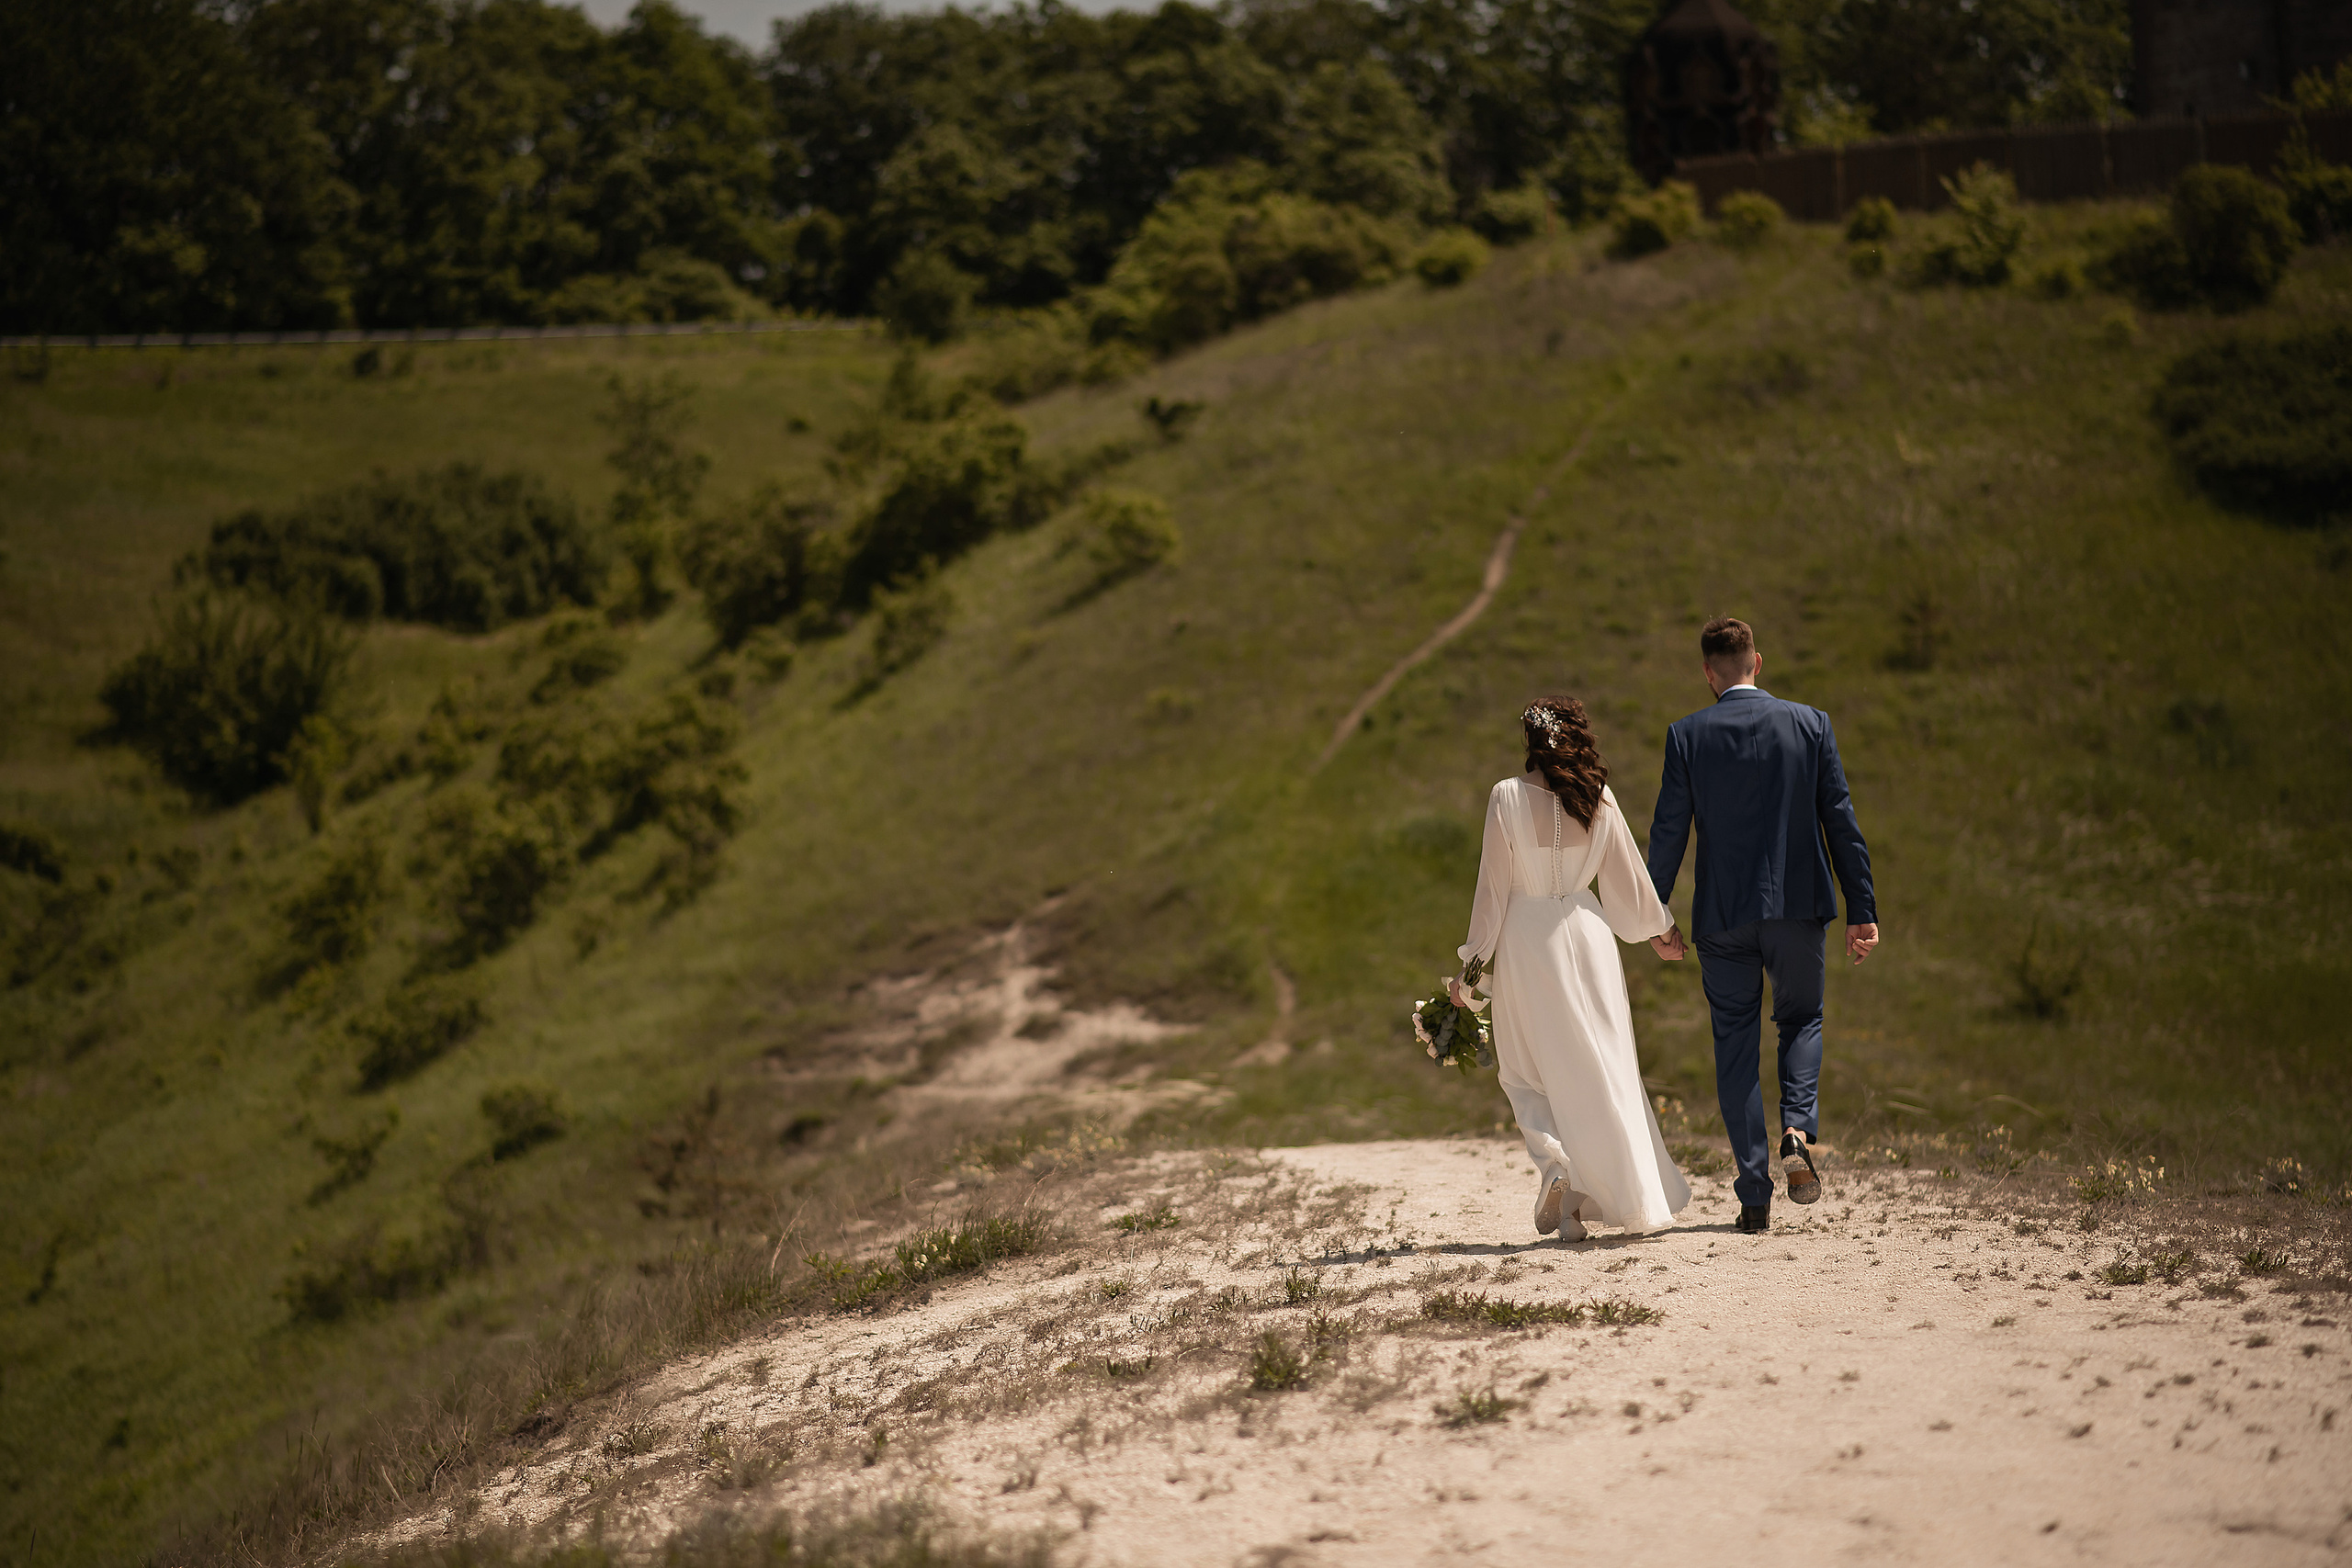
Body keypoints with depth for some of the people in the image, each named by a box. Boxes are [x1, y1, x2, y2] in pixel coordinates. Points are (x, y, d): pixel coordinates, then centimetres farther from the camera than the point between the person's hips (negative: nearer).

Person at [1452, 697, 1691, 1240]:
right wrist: (1660, 927, 25)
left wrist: (1472, 966, -1)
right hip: (1586, 933, 2)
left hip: (1525, 940, -2)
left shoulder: (1508, 797, -9)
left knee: (1529, 1073, 11)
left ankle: (1553, 1163, -13)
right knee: (1599, 1070, 10)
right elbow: (1628, 876, 7)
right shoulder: (1598, 800, -2)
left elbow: (1493, 887, -7)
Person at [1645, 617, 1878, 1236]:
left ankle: (1755, 1197, 5)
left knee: (1735, 1046, 9)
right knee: (1801, 1019, 22)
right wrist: (1862, 910, 3)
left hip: (1723, 915, 0)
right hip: (1798, 906, 1)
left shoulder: (1687, 736, -4)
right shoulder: (1809, 725, -2)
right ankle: (1799, 1128, -6)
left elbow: (1667, 833, -2)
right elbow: (1841, 822, -1)